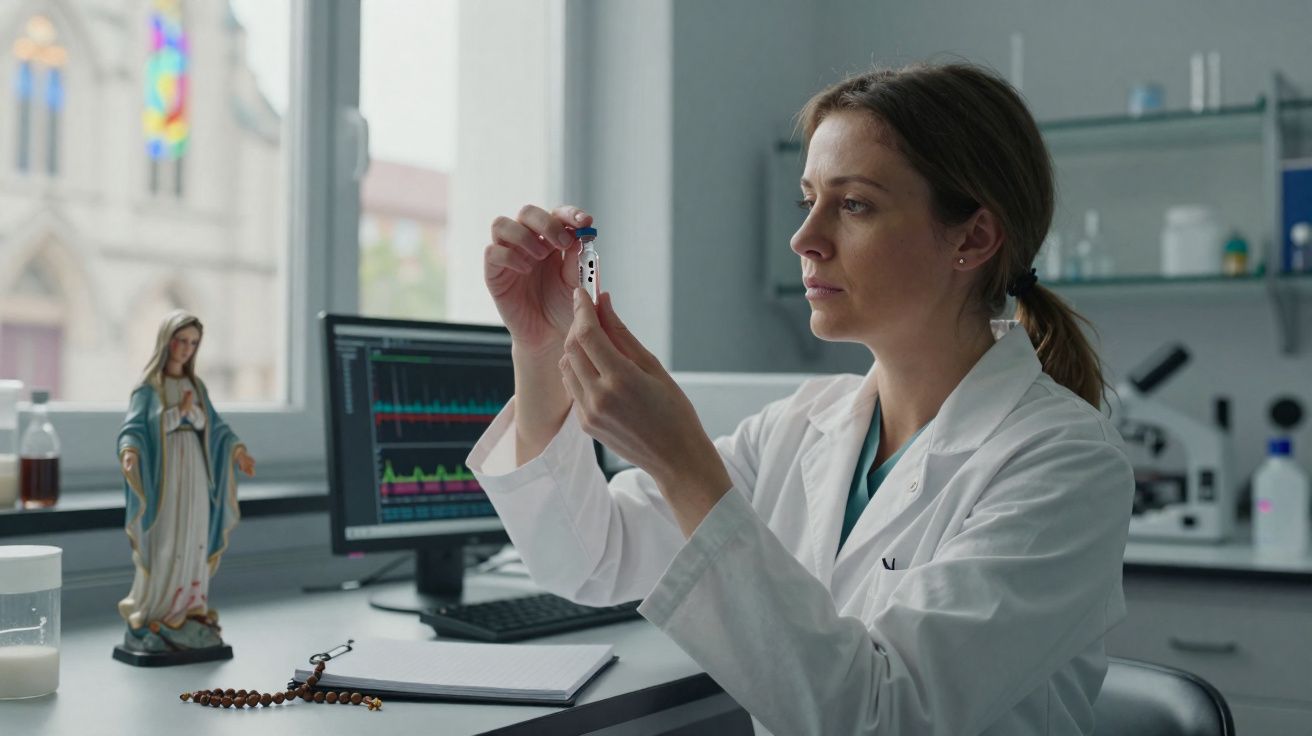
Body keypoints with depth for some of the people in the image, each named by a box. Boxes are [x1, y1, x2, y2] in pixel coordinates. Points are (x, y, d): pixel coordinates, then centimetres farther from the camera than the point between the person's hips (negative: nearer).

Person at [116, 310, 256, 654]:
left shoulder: (196, 386, 11)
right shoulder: (147, 387, -4)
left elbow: (213, 426, 7)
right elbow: (133, 429, -13)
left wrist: (237, 449, -8)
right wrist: (129, 452, -32)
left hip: (194, 474, 5)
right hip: (163, 476, -5)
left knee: (192, 546, 5)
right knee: (162, 550, -8)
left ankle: (184, 619, 11)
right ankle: (145, 623, 0)